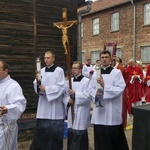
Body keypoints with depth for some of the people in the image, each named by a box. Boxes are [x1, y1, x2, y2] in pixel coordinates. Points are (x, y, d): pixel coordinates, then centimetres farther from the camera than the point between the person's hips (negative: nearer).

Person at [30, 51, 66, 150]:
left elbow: (61, 88, -11)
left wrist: (46, 89, -16)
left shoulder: (59, 70, -5)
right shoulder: (42, 71, 8)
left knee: (55, 131, 7)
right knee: (41, 130, 6)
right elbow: (36, 88, 6)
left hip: (55, 107, -3)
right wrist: (37, 80, -14)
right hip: (44, 106, 4)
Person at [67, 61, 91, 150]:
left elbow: (87, 96, -15)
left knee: (79, 135, -4)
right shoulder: (70, 81, 12)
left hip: (81, 112, -6)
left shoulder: (86, 81, -8)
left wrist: (75, 94, -17)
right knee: (71, 134, 13)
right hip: (71, 111, 6)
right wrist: (68, 99, -7)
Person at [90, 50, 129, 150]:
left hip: (113, 110, -3)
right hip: (99, 109, 4)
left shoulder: (117, 72, -2)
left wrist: (104, 86, -18)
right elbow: (92, 90, 10)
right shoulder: (95, 74, 10)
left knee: (115, 137, 5)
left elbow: (120, 89, -11)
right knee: (100, 136, 9)